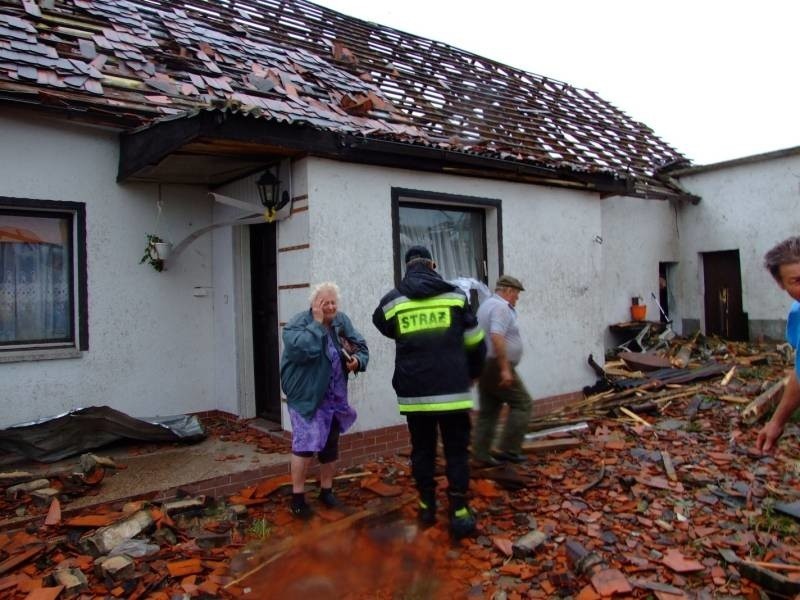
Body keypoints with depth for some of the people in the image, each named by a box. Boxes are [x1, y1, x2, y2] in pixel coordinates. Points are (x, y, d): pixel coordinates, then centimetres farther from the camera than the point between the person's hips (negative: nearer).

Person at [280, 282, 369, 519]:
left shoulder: (342, 321, 3)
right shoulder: (298, 323, -16)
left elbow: (361, 346, 10)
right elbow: (302, 349, -34)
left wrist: (358, 359, -12)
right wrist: (317, 323, -28)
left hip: (334, 397, 6)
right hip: (306, 396, -6)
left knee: (330, 445, 14)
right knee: (304, 444, -11)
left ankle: (326, 490, 31)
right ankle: (297, 496, 6)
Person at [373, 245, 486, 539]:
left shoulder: (392, 300, 1)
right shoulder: (455, 295, 1)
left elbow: (382, 325, 22)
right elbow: (475, 343, 7)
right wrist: (472, 374, 22)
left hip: (414, 392, 1)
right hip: (452, 390, -1)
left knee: (422, 449, 16)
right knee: (456, 451, 9)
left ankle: (427, 506, 24)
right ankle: (459, 512, 8)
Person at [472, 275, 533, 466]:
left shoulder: (486, 304, 18)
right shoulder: (501, 307, -13)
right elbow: (497, 337, -26)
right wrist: (505, 369, -26)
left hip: (483, 365, 10)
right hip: (496, 366, -10)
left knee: (487, 411, 11)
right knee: (522, 404, -1)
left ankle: (481, 455, 13)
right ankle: (508, 449, -2)